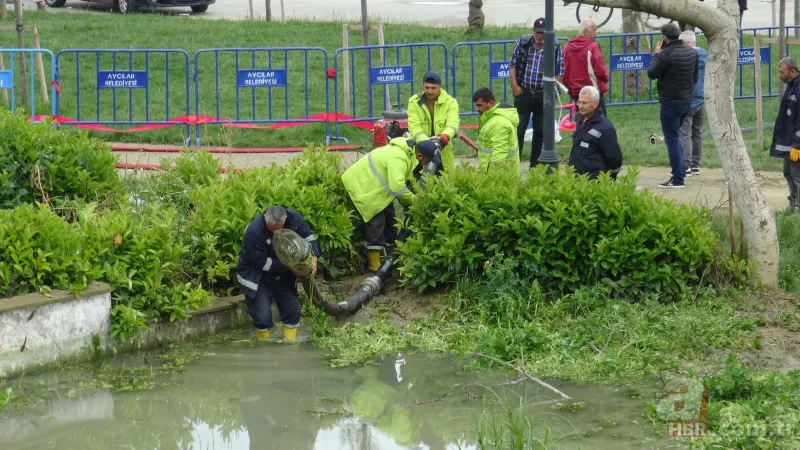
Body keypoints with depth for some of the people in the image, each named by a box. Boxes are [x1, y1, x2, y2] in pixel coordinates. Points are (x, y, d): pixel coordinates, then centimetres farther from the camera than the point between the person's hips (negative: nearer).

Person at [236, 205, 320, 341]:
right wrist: (289, 267, -27)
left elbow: (308, 236, -1)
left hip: (282, 276, 5)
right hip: (257, 277, -5)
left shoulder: (293, 218, -18)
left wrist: (314, 259, -16)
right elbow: (262, 263, -26)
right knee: (263, 316, -11)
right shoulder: (253, 232, -33)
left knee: (292, 310, 5)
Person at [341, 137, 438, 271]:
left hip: (374, 184, 11)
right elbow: (397, 186, -38)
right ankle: (374, 264, -9)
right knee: (376, 221, -12)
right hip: (360, 184, -11)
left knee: (389, 218, 13)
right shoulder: (399, 158, -31)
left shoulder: (407, 153, 3)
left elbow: (408, 180, 10)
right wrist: (413, 199, -24)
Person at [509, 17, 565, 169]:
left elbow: (560, 71, 5)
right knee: (519, 128, -3)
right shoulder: (523, 43, 1)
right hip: (523, 92, -1)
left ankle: (535, 163, 16)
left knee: (540, 131, 6)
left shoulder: (555, 48, 0)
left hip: (544, 94, 1)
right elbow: (513, 64, 6)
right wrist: (514, 85, -4)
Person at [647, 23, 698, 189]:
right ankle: (679, 171, 24)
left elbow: (651, 73, -10)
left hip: (670, 103, -8)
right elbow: (695, 76, 15)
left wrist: (656, 54, 0)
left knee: (672, 140, -3)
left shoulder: (666, 54, -21)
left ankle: (678, 179, -3)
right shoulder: (691, 52, 5)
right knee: (674, 136, 22)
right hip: (687, 100, 8)